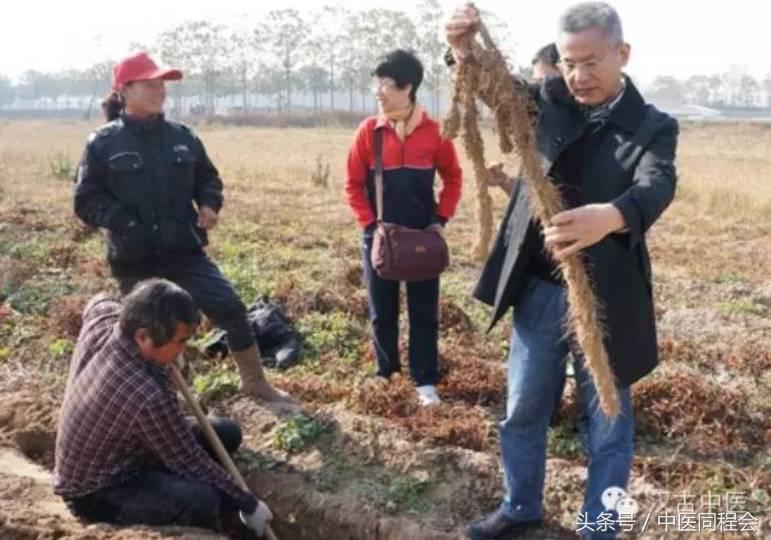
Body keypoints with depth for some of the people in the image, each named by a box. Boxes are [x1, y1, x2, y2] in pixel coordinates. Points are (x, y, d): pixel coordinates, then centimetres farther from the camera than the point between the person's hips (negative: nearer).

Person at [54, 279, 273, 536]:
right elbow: (190, 461, -25)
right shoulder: (147, 397, -38)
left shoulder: (100, 321, -17)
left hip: (118, 453, 9)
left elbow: (100, 301, 12)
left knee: (227, 433, 6)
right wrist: (248, 504, -14)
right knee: (202, 501, -33)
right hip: (96, 493, -9)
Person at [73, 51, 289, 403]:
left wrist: (209, 204, -4)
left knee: (231, 308, -2)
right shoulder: (104, 143, -6)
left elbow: (207, 177, 17)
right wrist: (124, 222, -21)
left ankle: (254, 382, 16)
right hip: (135, 261, -2)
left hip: (184, 252, 3)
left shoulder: (181, 136, 3)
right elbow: (86, 201, -5)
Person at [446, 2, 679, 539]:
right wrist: (465, 48, -28)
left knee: (608, 424, 12)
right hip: (538, 291, 4)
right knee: (522, 411, 17)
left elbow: (655, 187, -28)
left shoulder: (653, 127, -10)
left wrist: (606, 217, -52)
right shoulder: (550, 101, 2)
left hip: (604, 298, -3)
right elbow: (494, 85, -4)